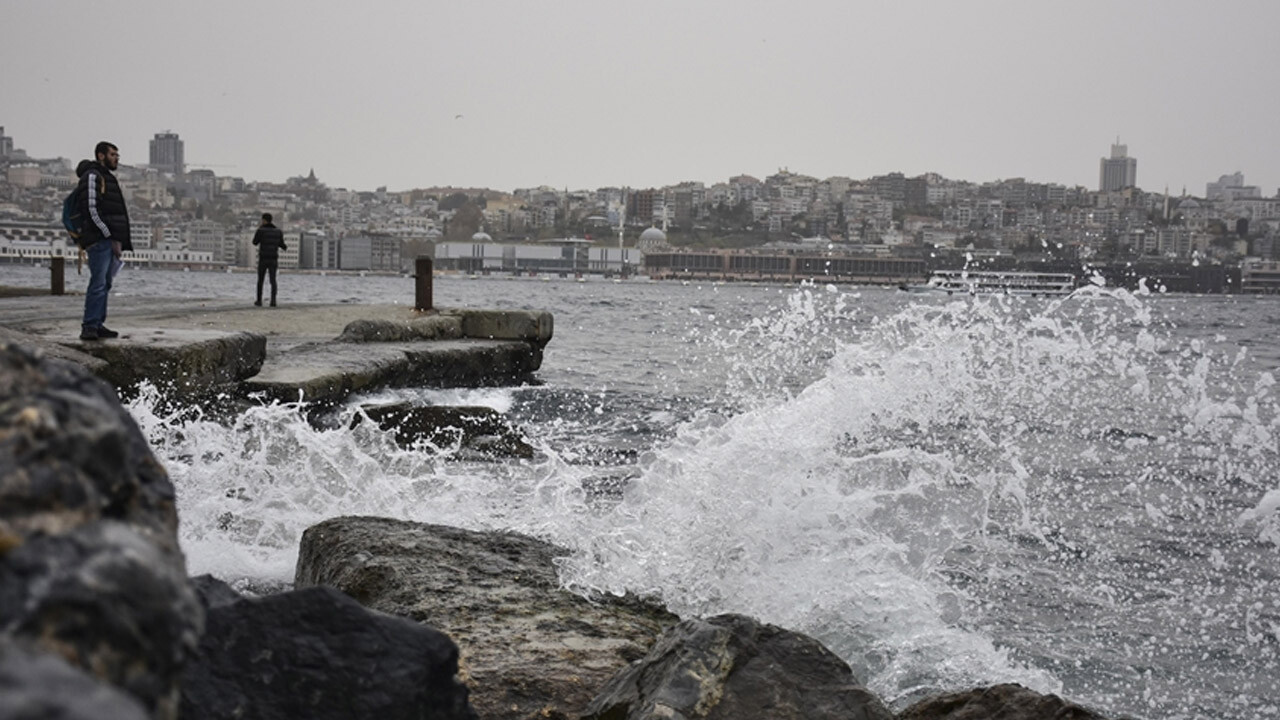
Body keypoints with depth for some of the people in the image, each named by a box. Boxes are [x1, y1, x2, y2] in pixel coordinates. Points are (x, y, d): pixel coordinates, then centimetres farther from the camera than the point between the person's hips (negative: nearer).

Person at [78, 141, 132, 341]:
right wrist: (110, 237, -16)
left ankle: (98, 325, 11)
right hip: (99, 240, -9)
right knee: (98, 283, -13)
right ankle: (89, 327, -15)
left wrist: (119, 241, 14)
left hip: (111, 240, 9)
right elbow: (93, 210, -15)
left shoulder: (109, 178, 23)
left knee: (105, 284, 9)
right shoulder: (92, 176, -6)